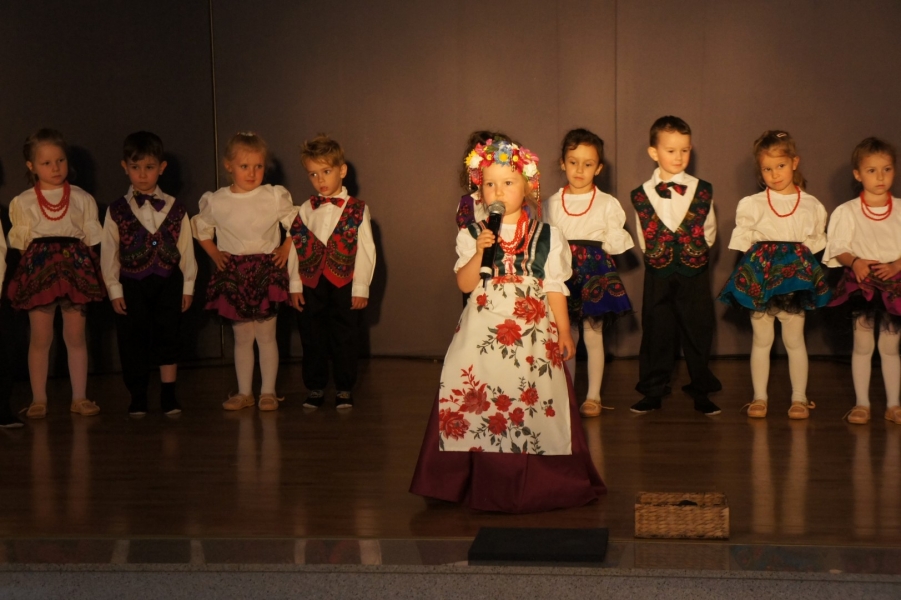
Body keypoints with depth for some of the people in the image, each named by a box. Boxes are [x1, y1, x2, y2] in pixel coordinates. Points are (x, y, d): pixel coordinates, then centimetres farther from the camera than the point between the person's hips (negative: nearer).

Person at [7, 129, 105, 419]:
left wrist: (93, 272, 1)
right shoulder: (22, 203, 6)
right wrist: (28, 270, -1)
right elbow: (20, 243, 9)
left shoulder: (82, 199, 7)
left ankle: (79, 398, 11)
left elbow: (92, 240, 8)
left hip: (76, 268, 0)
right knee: (40, 337, 2)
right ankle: (38, 399, 10)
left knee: (76, 335, 4)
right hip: (39, 269, 0)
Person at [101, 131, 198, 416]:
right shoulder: (117, 211, 0)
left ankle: (168, 395, 9)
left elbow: (186, 249, 5)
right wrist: (114, 289, -4)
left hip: (168, 282, 0)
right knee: (133, 341, 4)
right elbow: (108, 253, 0)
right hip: (132, 285, 0)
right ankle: (137, 397, 15)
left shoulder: (175, 209, 3)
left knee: (167, 337, 1)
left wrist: (188, 285, 3)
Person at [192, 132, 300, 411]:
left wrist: (286, 249, -2)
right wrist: (214, 253, 7)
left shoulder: (275, 197, -3)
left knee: (266, 335, 1)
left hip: (266, 272, -1)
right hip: (233, 275, 1)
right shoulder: (216, 201, 0)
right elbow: (200, 228, 17)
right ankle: (244, 392, 16)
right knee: (242, 337, 8)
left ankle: (268, 391, 9)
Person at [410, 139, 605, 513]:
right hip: (482, 334, 0)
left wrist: (564, 332, 4)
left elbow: (555, 287, 6)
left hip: (533, 334, 0)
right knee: (478, 402, -4)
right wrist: (479, 251, -16)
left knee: (533, 402, -2)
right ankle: (484, 484, 6)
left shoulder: (546, 237, 4)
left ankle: (534, 485, 8)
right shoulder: (471, 236, 4)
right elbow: (464, 284, -2)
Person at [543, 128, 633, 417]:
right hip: (564, 273, 2)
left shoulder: (607, 204, 0)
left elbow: (616, 244, -1)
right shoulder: (551, 204, 5)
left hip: (596, 274, -2)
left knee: (593, 335, 2)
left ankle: (593, 396, 14)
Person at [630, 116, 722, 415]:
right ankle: (653, 393, 15)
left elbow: (708, 231, 9)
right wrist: (658, 255, 2)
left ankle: (701, 393, 14)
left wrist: (695, 250, 1)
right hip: (658, 275, 0)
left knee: (697, 332, 5)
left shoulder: (702, 190, 2)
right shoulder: (642, 194, 1)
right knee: (656, 332, 6)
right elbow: (644, 237, 8)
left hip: (694, 273, 0)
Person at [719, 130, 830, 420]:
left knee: (794, 339, 4)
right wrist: (761, 262, -7)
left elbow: (816, 241, 7)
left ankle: (799, 398, 12)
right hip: (760, 277, 0)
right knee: (762, 339, 6)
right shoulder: (752, 204, 2)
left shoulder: (811, 205, 4)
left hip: (796, 276, 0)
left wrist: (797, 259, -5)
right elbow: (743, 241, 3)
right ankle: (759, 397, 14)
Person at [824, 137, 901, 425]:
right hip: (861, 283, -1)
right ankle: (862, 403, 12)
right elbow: (838, 249, -3)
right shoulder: (847, 211, -2)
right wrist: (855, 262, -21)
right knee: (862, 345, 3)